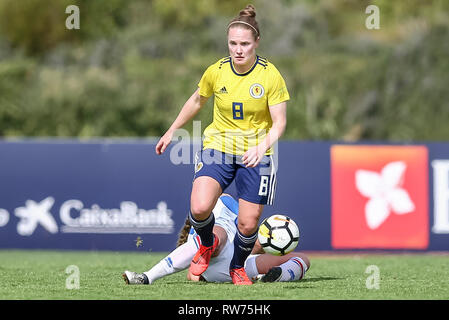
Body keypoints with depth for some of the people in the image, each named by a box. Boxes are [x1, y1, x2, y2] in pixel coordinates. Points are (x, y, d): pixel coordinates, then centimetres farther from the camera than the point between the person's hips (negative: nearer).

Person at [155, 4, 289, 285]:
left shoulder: (271, 76, -11)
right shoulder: (216, 72, -5)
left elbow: (279, 122, -10)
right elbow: (196, 101, 15)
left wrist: (262, 147, -29)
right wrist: (172, 131, 21)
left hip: (256, 155, -1)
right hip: (218, 146, 1)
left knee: (248, 224, -3)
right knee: (200, 208, -22)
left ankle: (237, 267, 29)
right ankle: (207, 245, 13)